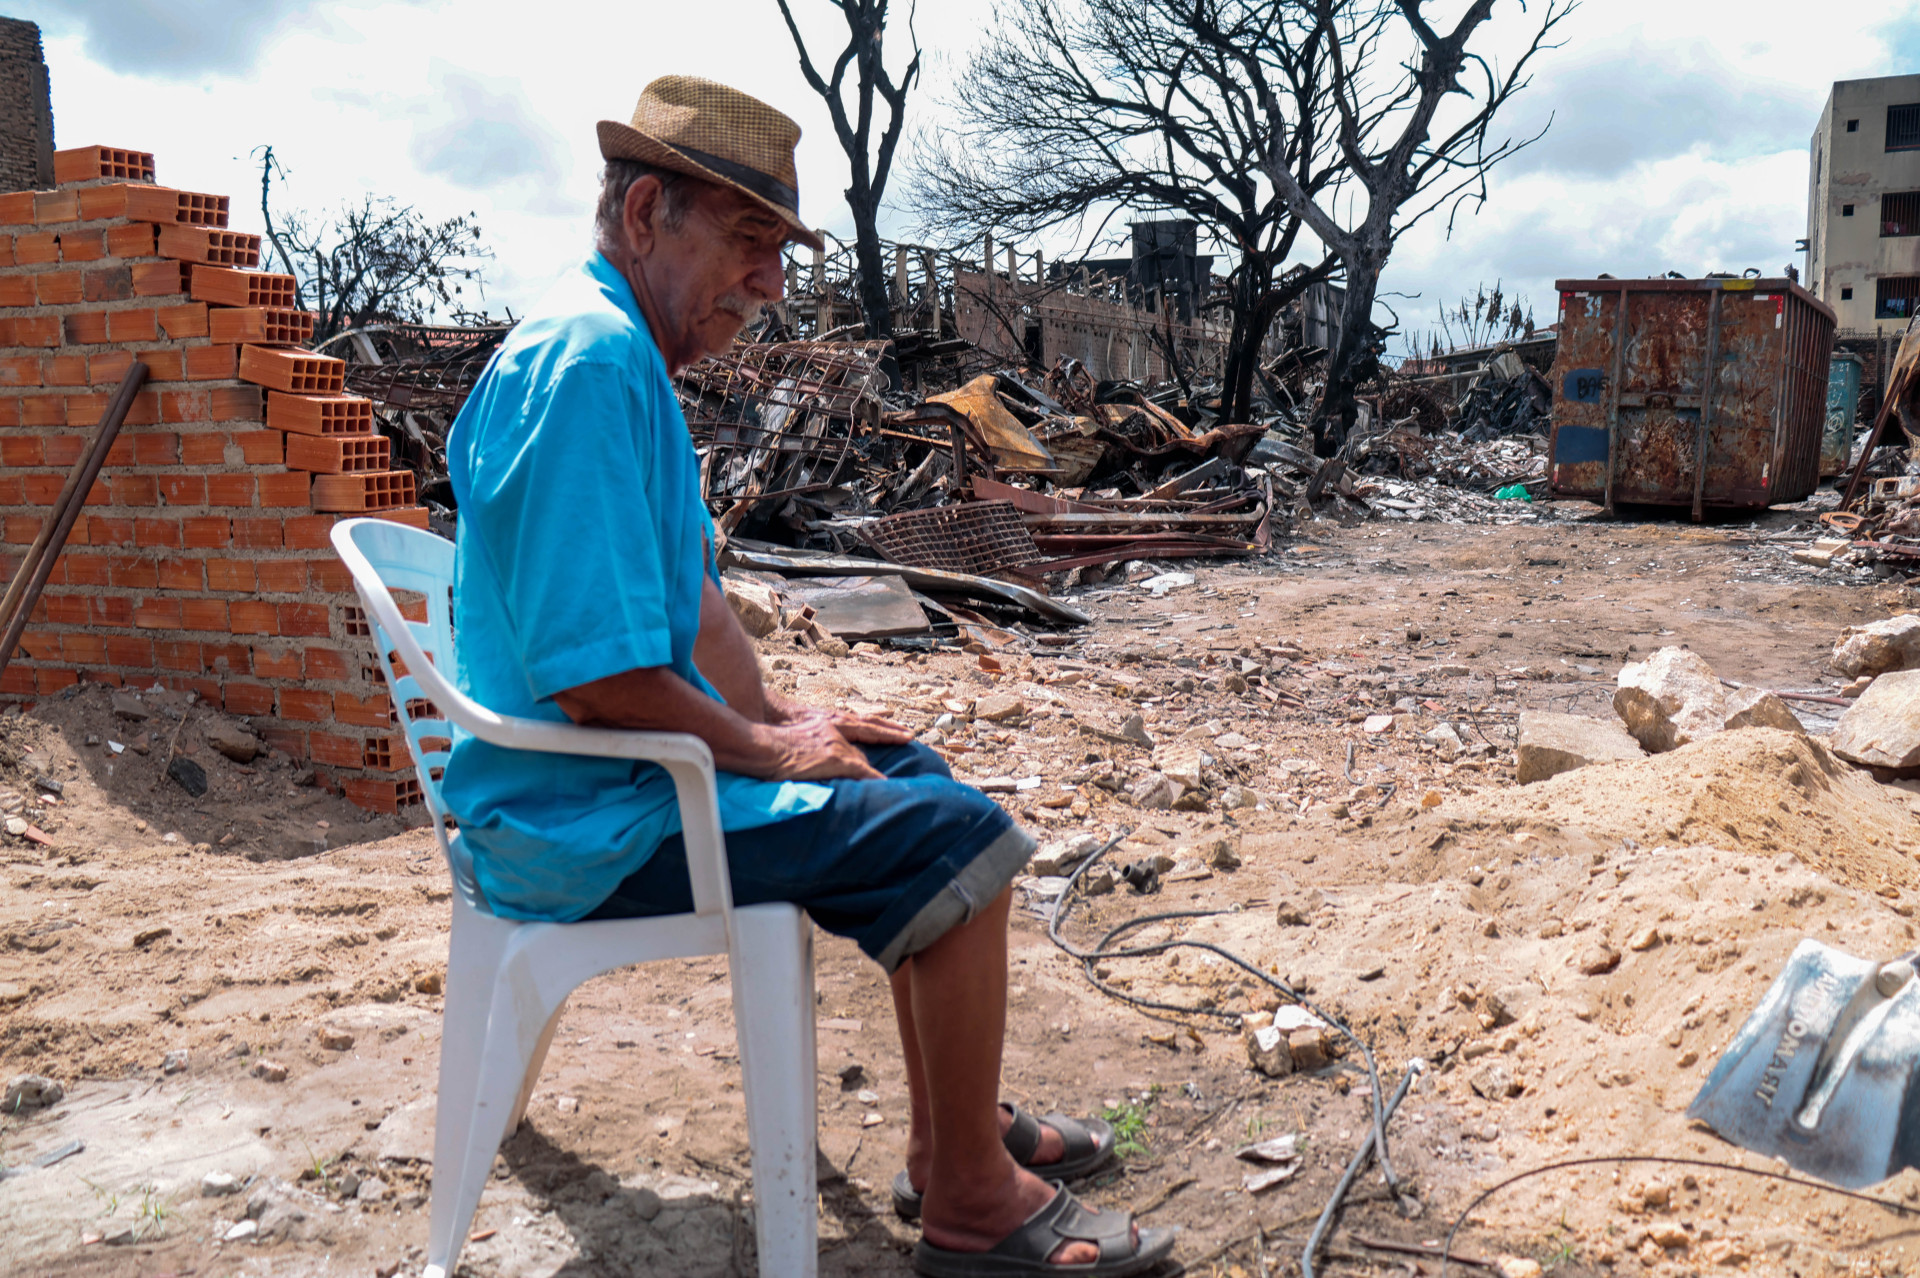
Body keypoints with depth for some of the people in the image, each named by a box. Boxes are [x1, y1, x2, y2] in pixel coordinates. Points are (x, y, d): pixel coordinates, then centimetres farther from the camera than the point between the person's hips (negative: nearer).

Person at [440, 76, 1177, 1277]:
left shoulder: (630, 354, 13)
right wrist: (764, 749, -14)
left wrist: (776, 714, 8)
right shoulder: (587, 364, -22)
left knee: (912, 773, 15)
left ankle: (959, 1127, 22)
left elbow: (689, 588, 19)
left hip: (631, 768, 11)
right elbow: (595, 677, -28)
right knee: (956, 835, -14)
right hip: (590, 817, -11)